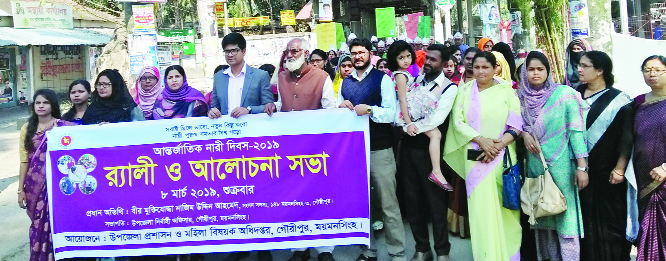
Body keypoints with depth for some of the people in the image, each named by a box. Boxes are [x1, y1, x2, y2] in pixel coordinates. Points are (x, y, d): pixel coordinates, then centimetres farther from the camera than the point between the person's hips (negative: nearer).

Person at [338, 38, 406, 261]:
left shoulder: (382, 79, -4)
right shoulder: (345, 83, 13)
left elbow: (391, 114, -12)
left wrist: (369, 110, -28)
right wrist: (341, 108, -4)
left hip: (379, 149, -5)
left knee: (388, 204, 0)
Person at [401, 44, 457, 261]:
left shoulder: (449, 87, -6)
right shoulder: (414, 82, 9)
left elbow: (438, 118, -18)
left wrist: (416, 126, -11)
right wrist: (406, 126, -12)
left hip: (429, 148, -5)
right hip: (408, 146, 5)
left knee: (435, 199, 3)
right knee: (412, 198, 11)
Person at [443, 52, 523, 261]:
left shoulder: (507, 91, 3)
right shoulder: (465, 90, 6)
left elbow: (516, 124, -1)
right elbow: (458, 121, -1)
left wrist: (499, 145, -14)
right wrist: (481, 140, -14)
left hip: (503, 157, 0)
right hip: (476, 157, 0)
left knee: (505, 207, 5)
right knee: (482, 208, -2)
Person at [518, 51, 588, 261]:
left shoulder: (565, 94, -7)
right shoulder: (522, 97, 6)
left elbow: (576, 130, -9)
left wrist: (582, 166, -13)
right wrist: (524, 134, -7)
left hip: (560, 165, -4)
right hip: (534, 165, 4)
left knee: (564, 216, -1)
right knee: (541, 216, 12)